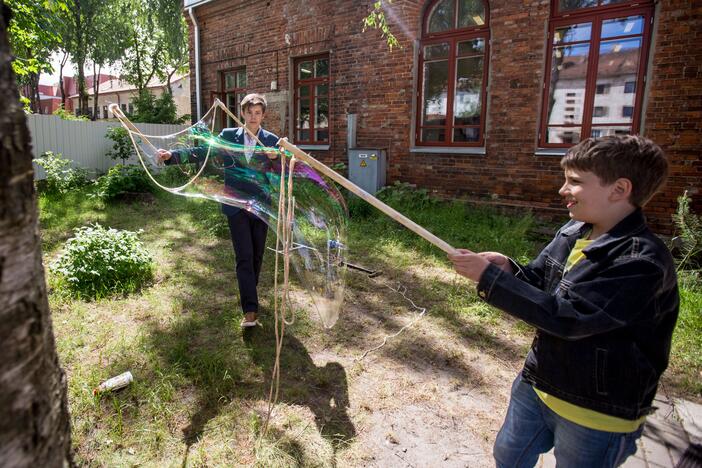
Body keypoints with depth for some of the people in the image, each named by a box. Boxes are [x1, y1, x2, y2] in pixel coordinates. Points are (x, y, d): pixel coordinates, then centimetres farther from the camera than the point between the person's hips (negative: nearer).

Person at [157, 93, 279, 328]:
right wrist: (172, 155, -16)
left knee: (257, 255, 12)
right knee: (244, 257, -6)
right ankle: (250, 310, -7)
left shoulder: (272, 140, 2)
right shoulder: (228, 135, 2)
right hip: (236, 206, -1)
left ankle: (249, 296, 33)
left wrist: (277, 158, -21)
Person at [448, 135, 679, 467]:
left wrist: (489, 277, -30)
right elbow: (539, 285, 5)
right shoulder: (572, 231, -3)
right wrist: (506, 269, -17)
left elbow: (566, 317, -31)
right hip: (536, 384, 7)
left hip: (597, 413, -6)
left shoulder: (643, 262, -27)